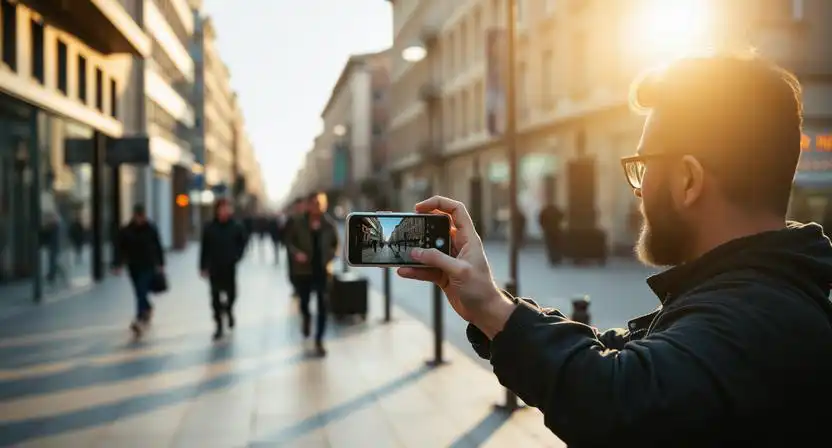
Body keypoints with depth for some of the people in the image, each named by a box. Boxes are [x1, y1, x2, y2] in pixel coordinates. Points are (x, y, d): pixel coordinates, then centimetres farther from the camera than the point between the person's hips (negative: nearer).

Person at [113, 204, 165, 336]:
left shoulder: (151, 229, -3)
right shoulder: (126, 231, 0)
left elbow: (158, 248, 2)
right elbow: (120, 249, -2)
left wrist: (160, 264, 3)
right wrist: (117, 265, -11)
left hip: (148, 266, -3)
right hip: (133, 266, 3)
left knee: (142, 291, -15)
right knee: (140, 292, 13)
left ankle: (140, 319, -23)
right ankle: (148, 309, 42)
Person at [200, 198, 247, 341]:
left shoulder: (236, 227, -4)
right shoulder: (209, 228, -5)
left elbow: (243, 242, 9)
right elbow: (204, 249, -2)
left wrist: (237, 256, -3)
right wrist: (203, 267, -2)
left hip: (229, 267, 0)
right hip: (214, 268, 0)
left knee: (231, 293, 3)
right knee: (215, 297, 2)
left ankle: (228, 309, 39)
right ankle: (219, 326, 12)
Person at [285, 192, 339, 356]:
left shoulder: (330, 224, -5)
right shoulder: (299, 222, -6)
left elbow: (335, 244, 6)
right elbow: (290, 242, 2)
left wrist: (329, 258, -9)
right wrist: (296, 253, -17)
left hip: (322, 270, 0)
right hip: (304, 269, 1)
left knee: (322, 306, -4)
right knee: (304, 301, 15)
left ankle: (319, 341, 7)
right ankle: (307, 318, 52)